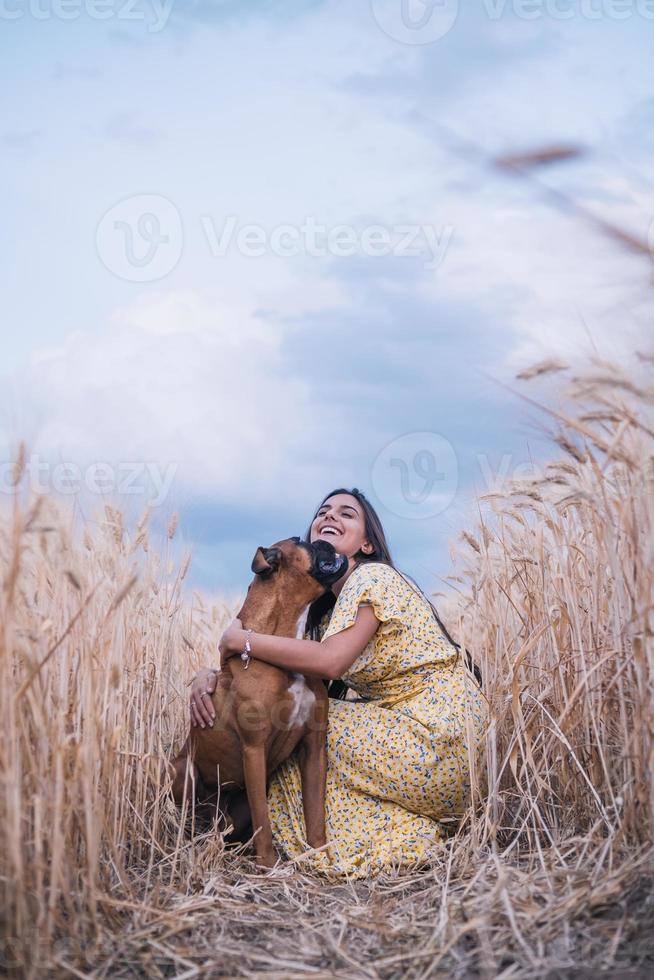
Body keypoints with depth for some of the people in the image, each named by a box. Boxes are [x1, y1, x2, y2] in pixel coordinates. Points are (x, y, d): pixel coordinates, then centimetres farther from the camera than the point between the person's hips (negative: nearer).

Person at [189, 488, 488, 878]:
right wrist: (212, 676, -7)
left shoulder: (371, 577, -11)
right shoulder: (330, 606, 17)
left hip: (437, 740, -9)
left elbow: (330, 661, -25)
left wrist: (240, 640, -17)